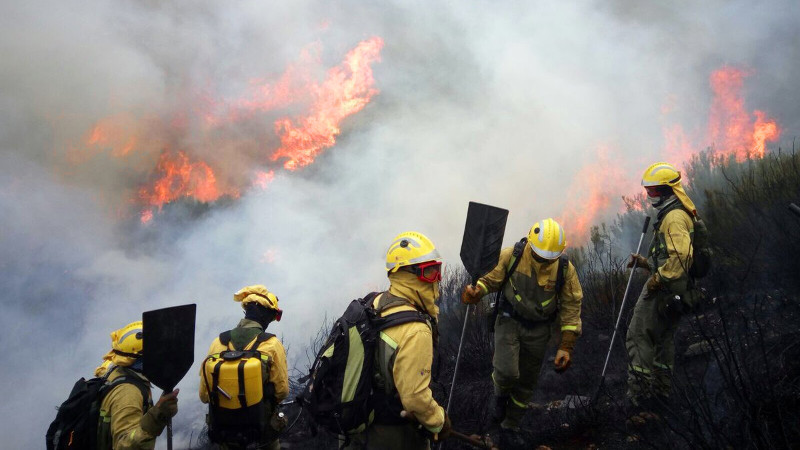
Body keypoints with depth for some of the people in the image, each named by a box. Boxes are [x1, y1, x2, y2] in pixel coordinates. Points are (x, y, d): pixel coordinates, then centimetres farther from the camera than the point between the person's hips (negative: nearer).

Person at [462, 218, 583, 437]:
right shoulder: (511, 256, -18)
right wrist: (476, 291, -28)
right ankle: (501, 395, 16)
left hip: (538, 330, 2)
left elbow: (571, 308, -6)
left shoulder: (565, 269, -14)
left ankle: (510, 427, 36)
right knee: (507, 373, -22)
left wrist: (567, 346, -10)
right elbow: (490, 278, -4)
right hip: (509, 321, -2)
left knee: (526, 383, 13)